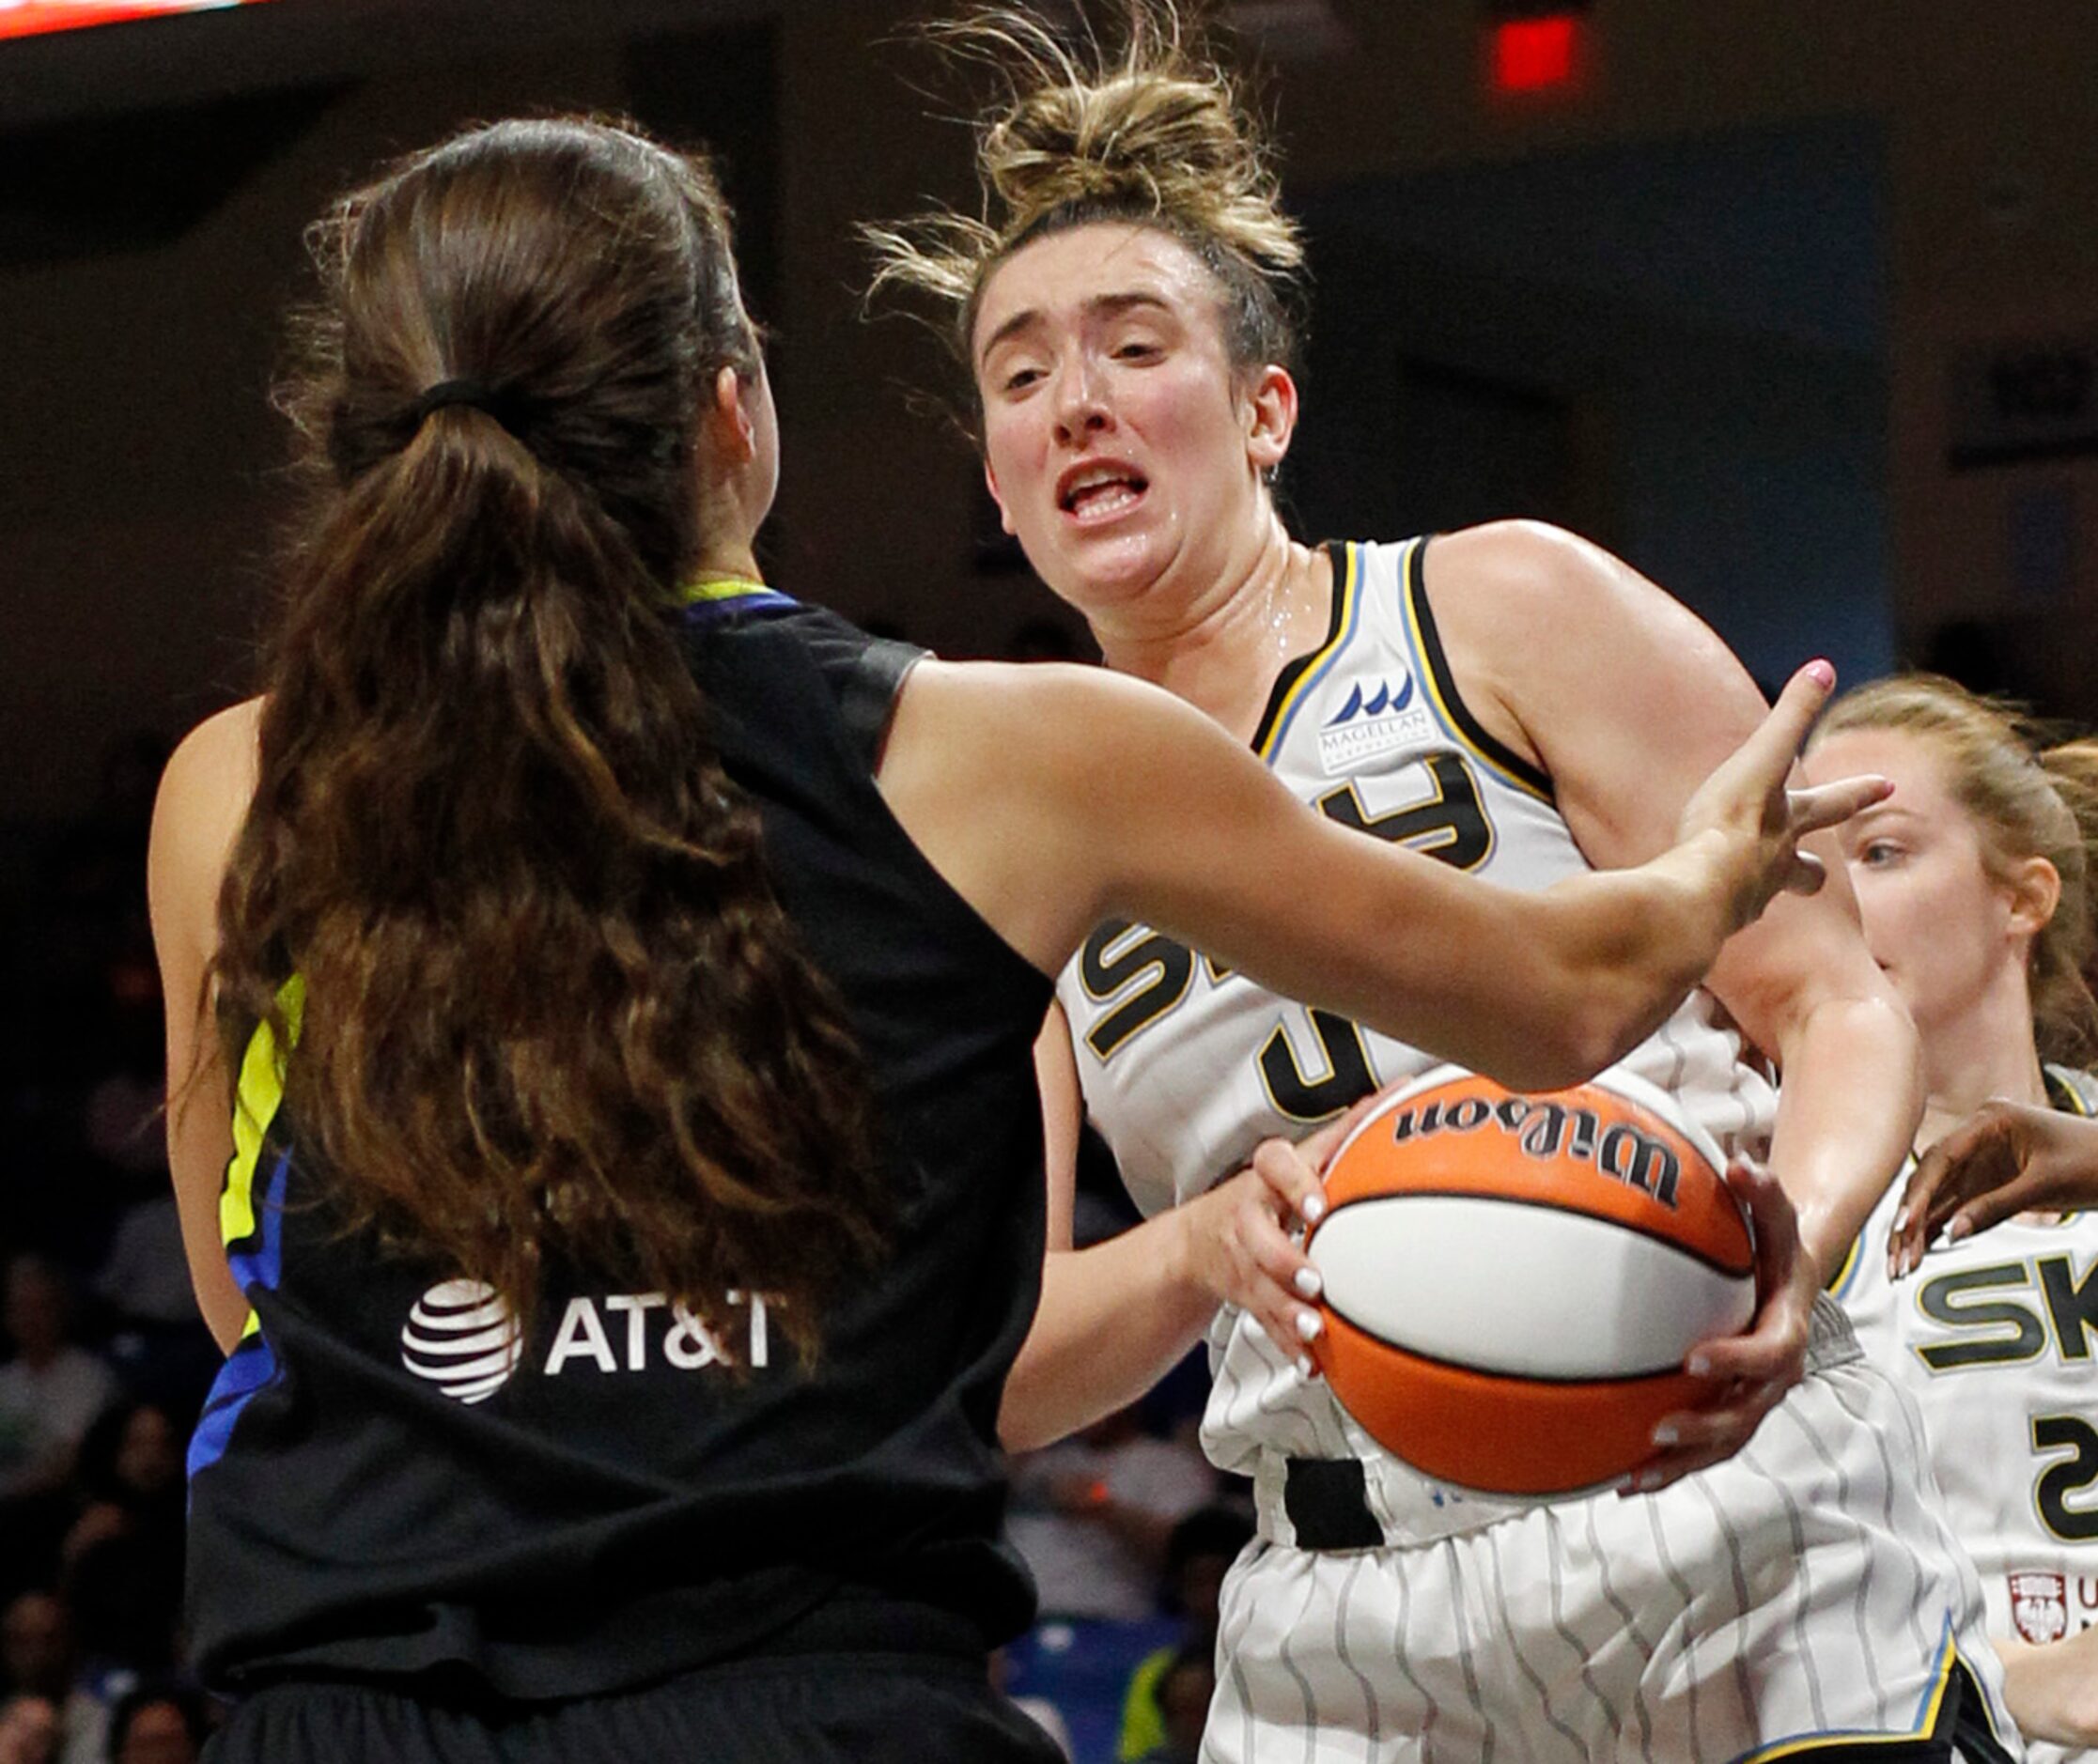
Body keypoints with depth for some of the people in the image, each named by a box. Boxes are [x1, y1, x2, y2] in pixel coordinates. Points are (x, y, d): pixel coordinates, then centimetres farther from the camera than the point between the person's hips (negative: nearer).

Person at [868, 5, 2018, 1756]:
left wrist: (1781, 1256, -23)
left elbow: (1842, 1005, -1)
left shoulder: (1505, 611, 2)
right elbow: (990, 1368, 3)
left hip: (1736, 1560, -3)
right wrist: (1208, 1250, -18)